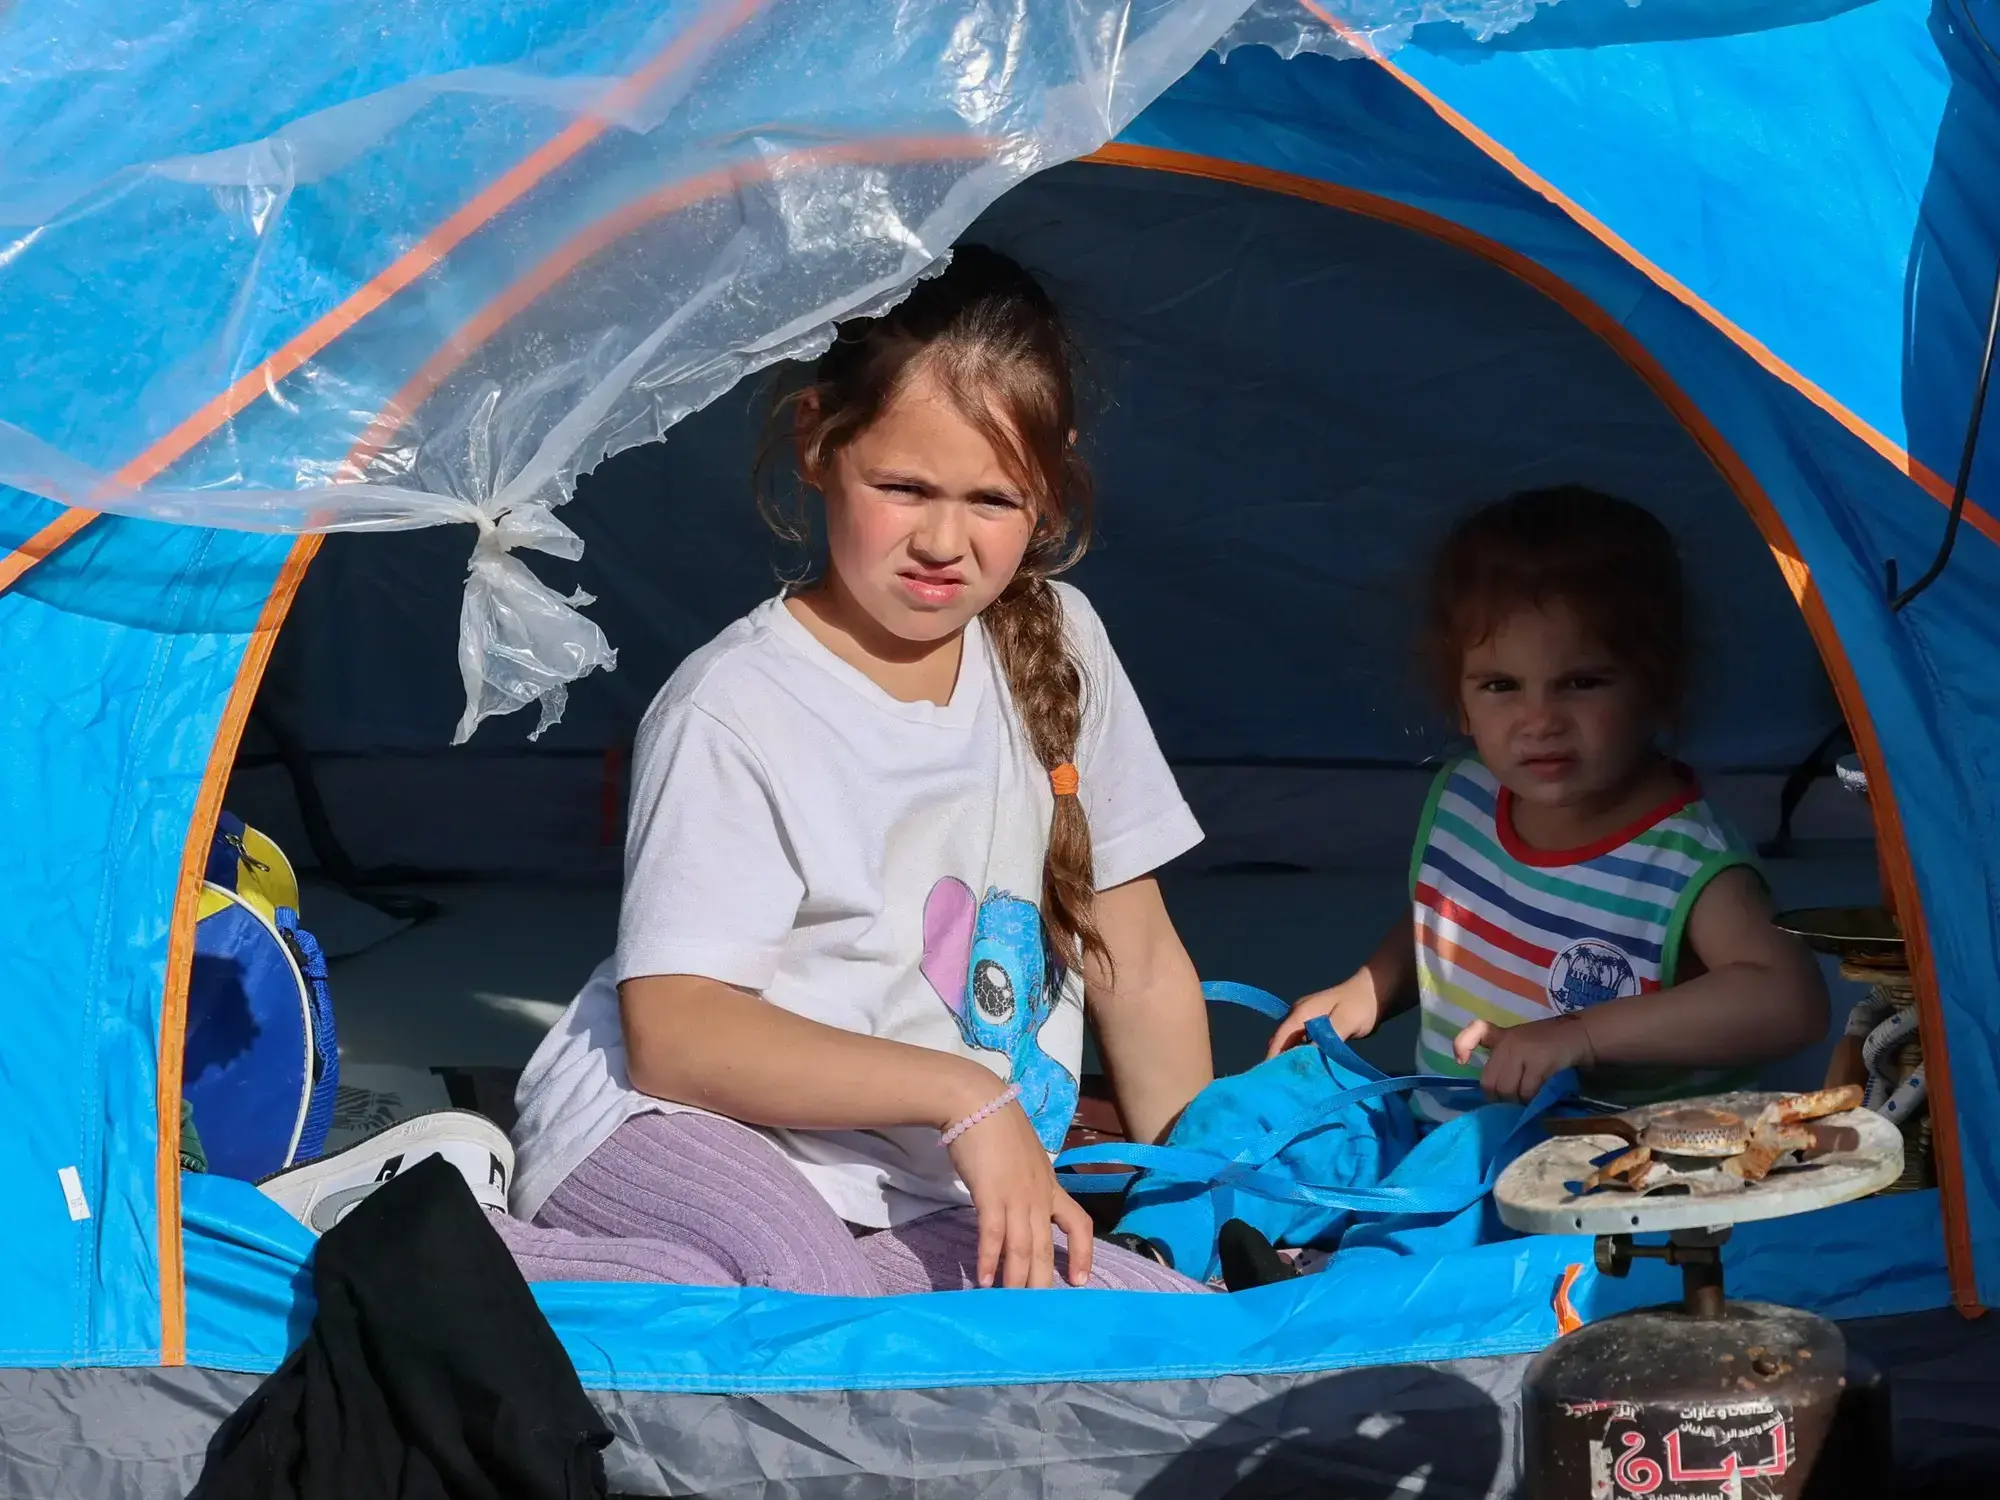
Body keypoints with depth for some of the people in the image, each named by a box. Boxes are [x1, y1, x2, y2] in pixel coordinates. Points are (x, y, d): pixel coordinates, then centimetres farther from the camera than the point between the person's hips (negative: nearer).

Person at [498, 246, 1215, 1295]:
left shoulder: (1056, 648, 8)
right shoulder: (736, 709, -11)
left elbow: (1138, 969, 16)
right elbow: (673, 1033, -19)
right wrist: (959, 1091, -25)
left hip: (911, 1205, 8)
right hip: (677, 1134, -8)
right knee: (804, 1280, -40)